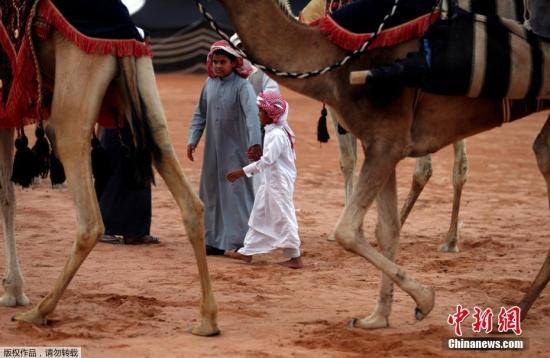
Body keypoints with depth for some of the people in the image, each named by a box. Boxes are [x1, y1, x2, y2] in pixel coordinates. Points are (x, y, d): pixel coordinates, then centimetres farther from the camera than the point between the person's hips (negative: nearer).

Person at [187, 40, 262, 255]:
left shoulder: (241, 86, -12)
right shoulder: (209, 84, 5)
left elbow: (251, 114, -24)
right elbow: (200, 114, 13)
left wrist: (255, 142, -37)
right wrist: (193, 139, 4)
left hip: (235, 150, -6)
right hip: (213, 148, 6)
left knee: (237, 192, -5)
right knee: (212, 193, 9)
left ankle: (240, 241, 1)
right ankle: (216, 240, 19)